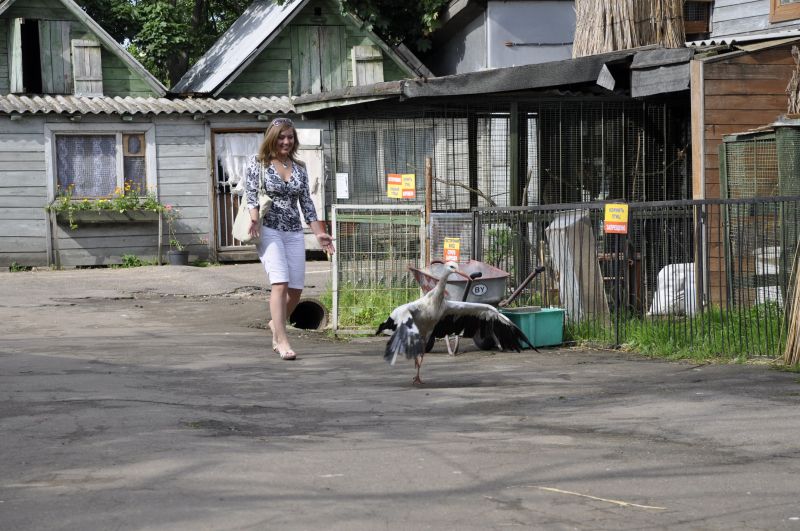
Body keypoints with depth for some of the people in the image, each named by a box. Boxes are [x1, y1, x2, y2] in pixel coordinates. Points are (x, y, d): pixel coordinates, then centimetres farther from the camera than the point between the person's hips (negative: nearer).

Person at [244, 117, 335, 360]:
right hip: (269, 230, -5)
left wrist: (319, 233, 12)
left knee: (296, 288, 0)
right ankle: (282, 341, -19)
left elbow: (306, 203, 16)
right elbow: (251, 193, -6)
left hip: (294, 232, 5)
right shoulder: (258, 162, 3)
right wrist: (254, 219, -22)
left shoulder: (299, 167, 14)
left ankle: (276, 324, 28)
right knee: (280, 283, -19)